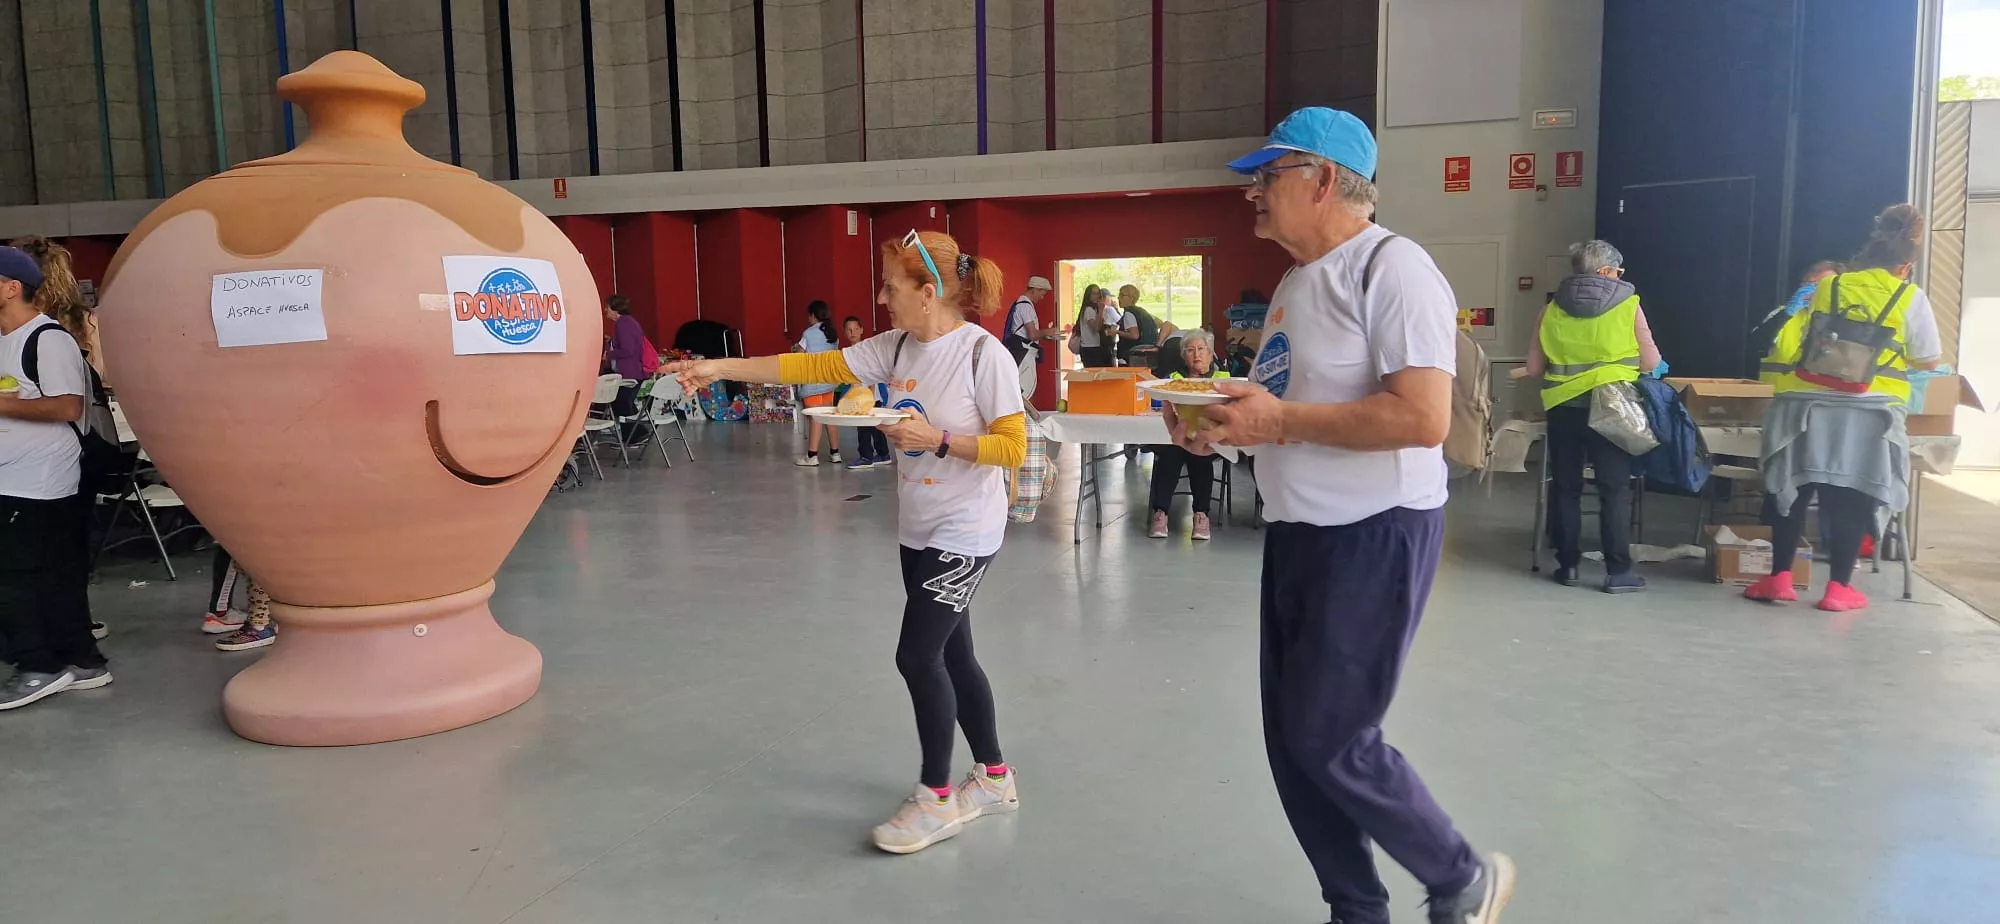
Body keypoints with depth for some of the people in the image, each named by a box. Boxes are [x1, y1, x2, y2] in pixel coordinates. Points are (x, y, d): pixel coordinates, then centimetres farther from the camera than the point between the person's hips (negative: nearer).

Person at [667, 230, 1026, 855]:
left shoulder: (983, 353, -17)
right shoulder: (896, 347, 3)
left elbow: (1013, 447, -17)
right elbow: (817, 367, 1)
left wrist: (938, 439, -23)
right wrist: (721, 368, -2)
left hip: (965, 533, -7)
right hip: (917, 531, 7)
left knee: (918, 656, -6)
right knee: (951, 656, 14)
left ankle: (937, 796, 12)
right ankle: (994, 778, 30)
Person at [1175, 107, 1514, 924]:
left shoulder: (1392, 268, -15)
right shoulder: (1296, 283, 14)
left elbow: (1424, 419, -25)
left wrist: (1279, 420, -23)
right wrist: (1221, 418, 2)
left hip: (1375, 536, -9)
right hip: (1298, 533, 9)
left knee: (1328, 740, -5)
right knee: (1290, 740, 11)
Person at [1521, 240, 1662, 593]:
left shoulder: (1552, 309, 3)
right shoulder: (1629, 306, -3)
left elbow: (1533, 369, 4)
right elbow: (1651, 364, 0)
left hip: (1563, 408, 2)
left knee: (1566, 488, 10)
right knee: (1615, 490, 3)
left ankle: (1568, 565, 14)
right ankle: (1618, 571, 4)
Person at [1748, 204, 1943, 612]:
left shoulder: (1828, 286, 7)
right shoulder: (1911, 299, 0)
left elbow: (1792, 342, 9)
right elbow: (1929, 360, 8)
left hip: (1809, 407, 2)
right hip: (1866, 415, -2)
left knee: (1794, 492, 9)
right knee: (1852, 500, 4)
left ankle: (1779, 578, 10)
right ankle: (1839, 588, 7)